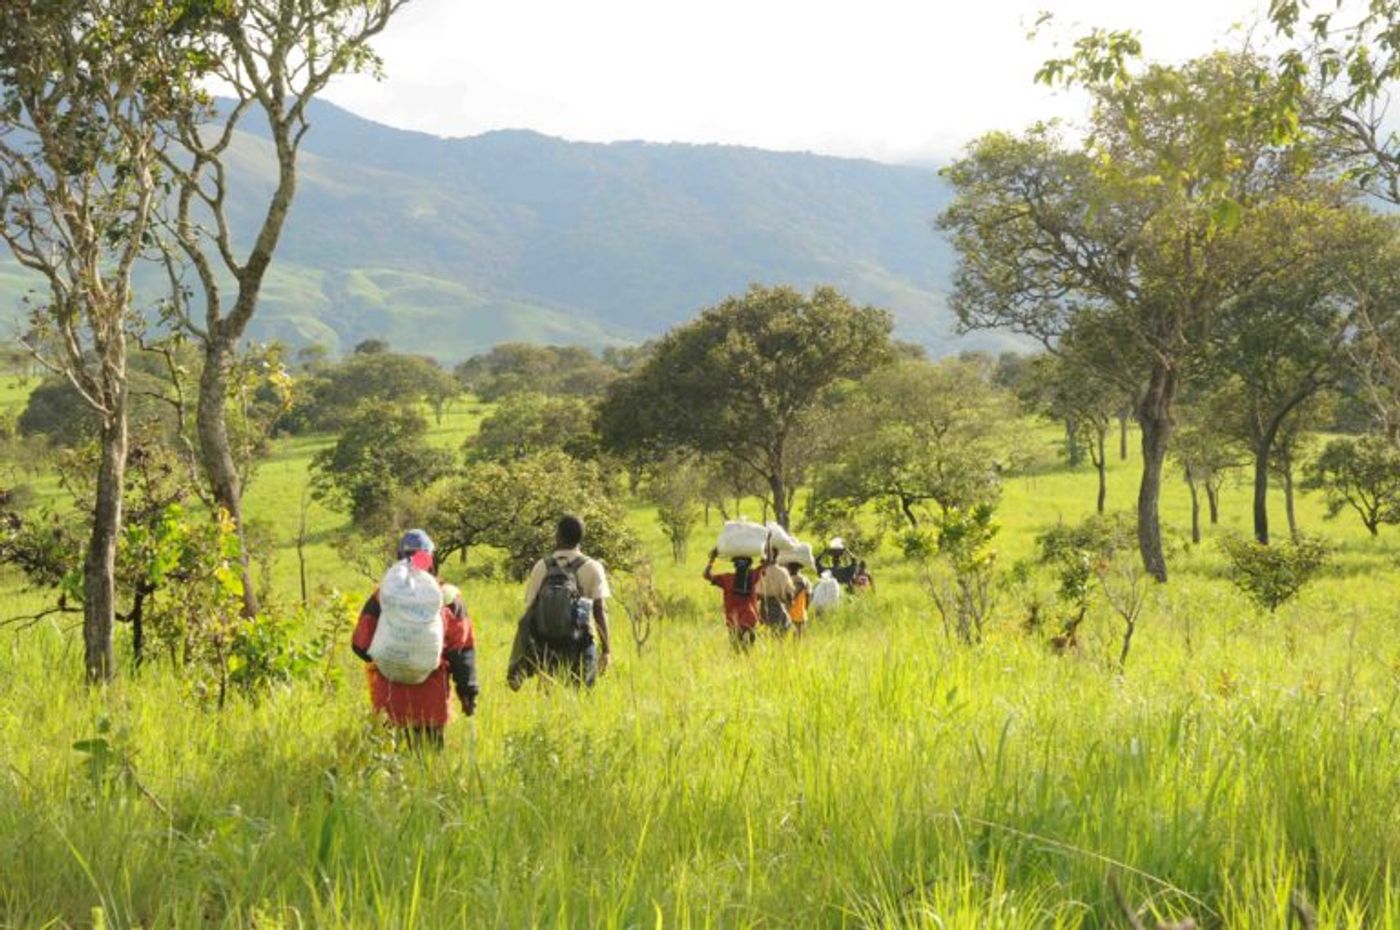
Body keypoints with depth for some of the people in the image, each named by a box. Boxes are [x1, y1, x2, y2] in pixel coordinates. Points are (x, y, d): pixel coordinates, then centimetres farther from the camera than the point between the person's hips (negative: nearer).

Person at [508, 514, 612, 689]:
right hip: (579, 649, -2)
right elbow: (600, 611, -9)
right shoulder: (592, 568, -3)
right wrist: (606, 650, -6)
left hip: (547, 649, 2)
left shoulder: (541, 567, 2)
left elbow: (530, 612, 2)